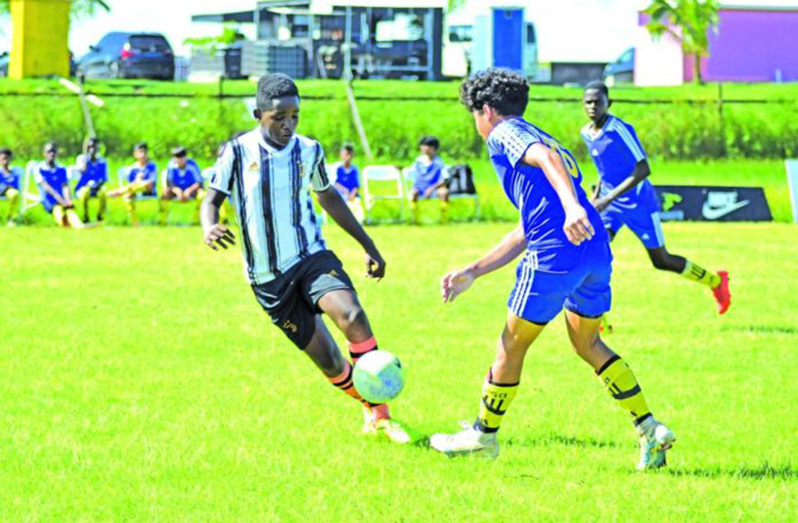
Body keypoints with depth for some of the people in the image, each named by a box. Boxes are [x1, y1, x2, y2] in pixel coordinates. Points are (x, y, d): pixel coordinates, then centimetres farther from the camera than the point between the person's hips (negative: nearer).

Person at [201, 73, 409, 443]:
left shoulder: (308, 151, 4)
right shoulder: (237, 152, -5)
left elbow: (329, 198, 19)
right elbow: (212, 199, -2)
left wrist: (369, 246, 22)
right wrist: (209, 228, -27)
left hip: (311, 257, 1)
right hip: (268, 277, -1)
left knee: (351, 316, -29)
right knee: (329, 361, -4)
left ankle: (380, 414, -21)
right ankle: (371, 412, 23)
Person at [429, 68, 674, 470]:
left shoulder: (505, 134, 4)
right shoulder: (540, 139, 31)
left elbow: (547, 158, -21)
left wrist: (571, 205, -38)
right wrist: (472, 273, 33)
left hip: (555, 256, -8)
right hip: (596, 253, 8)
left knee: (512, 345, 9)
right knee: (587, 344, 23)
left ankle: (484, 435, 23)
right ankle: (650, 430, 13)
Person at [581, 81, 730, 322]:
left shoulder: (620, 130, -24)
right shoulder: (586, 133, 0)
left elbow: (643, 169, -26)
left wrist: (609, 198, -29)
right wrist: (596, 195, 6)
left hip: (638, 202, -6)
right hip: (609, 202, 6)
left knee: (661, 261, 6)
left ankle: (716, 280, 30)